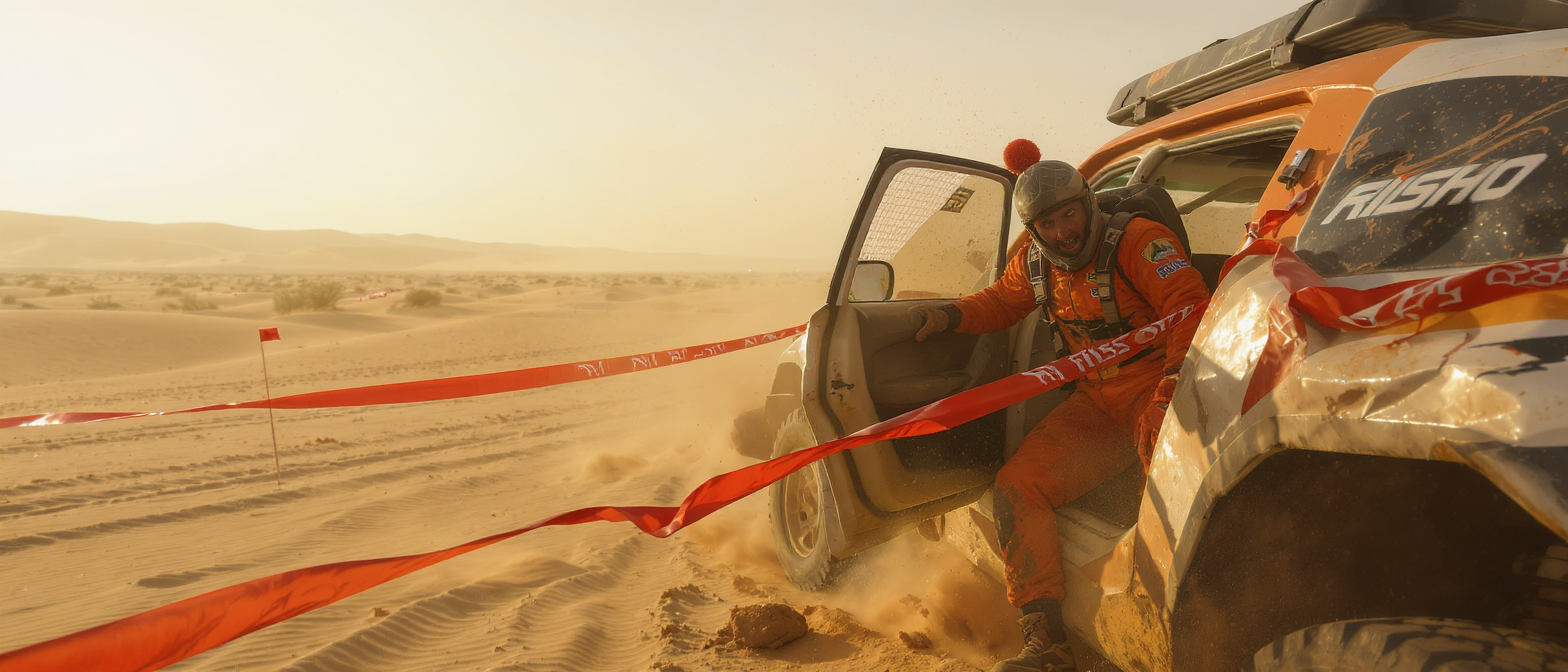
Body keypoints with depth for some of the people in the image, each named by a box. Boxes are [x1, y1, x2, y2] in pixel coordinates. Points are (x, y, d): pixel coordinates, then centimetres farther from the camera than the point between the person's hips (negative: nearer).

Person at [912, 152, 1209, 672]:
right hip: (1096, 402, 6)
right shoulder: (1034, 264, 7)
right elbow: (999, 302, 26)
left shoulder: (1139, 241, -13)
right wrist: (949, 315, 5)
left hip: (1155, 383, -6)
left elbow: (1191, 311, -23)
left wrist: (1167, 396, -36)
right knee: (1018, 484, -10)